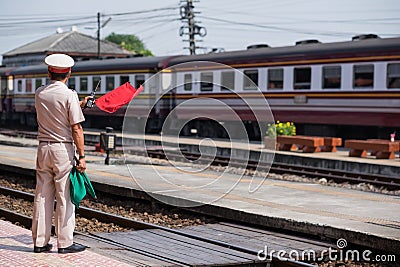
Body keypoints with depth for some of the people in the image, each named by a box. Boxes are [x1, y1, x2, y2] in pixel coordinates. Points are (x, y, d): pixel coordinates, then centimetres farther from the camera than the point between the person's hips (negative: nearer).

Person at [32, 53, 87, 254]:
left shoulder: (39, 93, 5)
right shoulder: (69, 95, -11)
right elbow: (76, 128, -13)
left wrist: (79, 105, 30)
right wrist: (81, 156, -9)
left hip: (43, 147, 5)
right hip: (63, 149, -5)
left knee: (42, 196, 9)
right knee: (65, 197, 1)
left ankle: (40, 241, 14)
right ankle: (65, 243, 5)